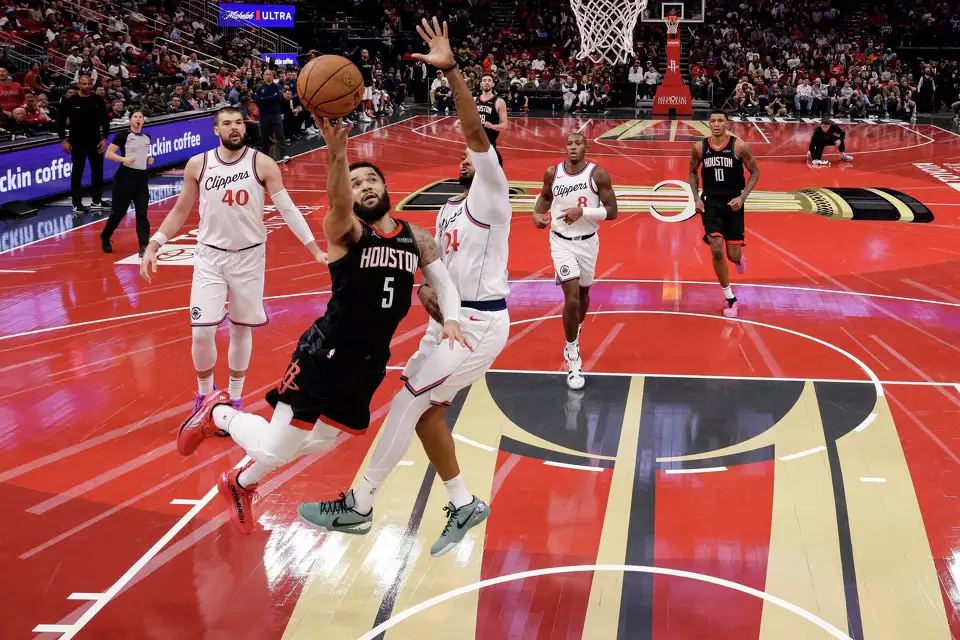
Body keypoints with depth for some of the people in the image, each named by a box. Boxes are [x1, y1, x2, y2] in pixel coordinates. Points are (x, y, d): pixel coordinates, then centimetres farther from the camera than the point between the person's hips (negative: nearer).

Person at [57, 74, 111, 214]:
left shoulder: (98, 100, 0)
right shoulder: (71, 102, -7)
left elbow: (105, 120, 8)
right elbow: (60, 120, -3)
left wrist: (104, 138, 1)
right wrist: (63, 140, -7)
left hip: (96, 142, 3)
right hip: (77, 143, -3)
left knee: (98, 171, 9)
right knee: (77, 173, 1)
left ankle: (97, 200, 21)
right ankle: (77, 203, 6)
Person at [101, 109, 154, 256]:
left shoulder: (147, 137, 11)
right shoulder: (123, 135, -7)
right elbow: (108, 154, -9)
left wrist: (149, 159, 7)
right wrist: (123, 159, -24)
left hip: (142, 178, 4)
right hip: (125, 177, -4)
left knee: (142, 214, -5)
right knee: (119, 212, 6)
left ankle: (144, 247, -8)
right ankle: (105, 238, 30)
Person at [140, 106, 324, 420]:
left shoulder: (262, 164, -7)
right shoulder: (198, 164, -2)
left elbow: (288, 209, -7)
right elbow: (180, 211, 8)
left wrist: (315, 250, -12)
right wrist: (153, 246, 1)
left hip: (249, 256, 0)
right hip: (210, 256, 0)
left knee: (241, 330, 10)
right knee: (202, 332, -7)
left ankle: (234, 397, 27)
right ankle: (204, 392, 19)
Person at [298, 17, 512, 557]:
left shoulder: (491, 197, -8)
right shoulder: (447, 213, 18)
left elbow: (477, 131, -23)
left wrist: (452, 69, -30)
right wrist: (427, 292, -2)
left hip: (481, 324, -9)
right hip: (451, 319, 9)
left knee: (408, 400, -8)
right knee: (426, 410, 9)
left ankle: (358, 507, 1)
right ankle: (464, 506, 20)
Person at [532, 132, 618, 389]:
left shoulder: (598, 174, -12)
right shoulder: (552, 172, -6)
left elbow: (612, 211, -12)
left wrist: (583, 211, -26)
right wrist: (537, 214, -6)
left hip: (588, 242, 1)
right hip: (562, 242, -1)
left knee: (583, 294, 19)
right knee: (572, 297, -14)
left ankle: (575, 334, 50)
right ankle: (573, 357, -1)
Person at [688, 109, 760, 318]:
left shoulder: (739, 146, -11)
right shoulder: (700, 147, -5)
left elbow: (755, 172, -1)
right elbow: (692, 173, 11)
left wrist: (742, 197, -12)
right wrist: (696, 198, -1)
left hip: (733, 202, -1)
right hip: (711, 202, 1)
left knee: (733, 255, 0)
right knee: (717, 251, -13)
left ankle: (739, 257, 43)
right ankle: (730, 298, 2)